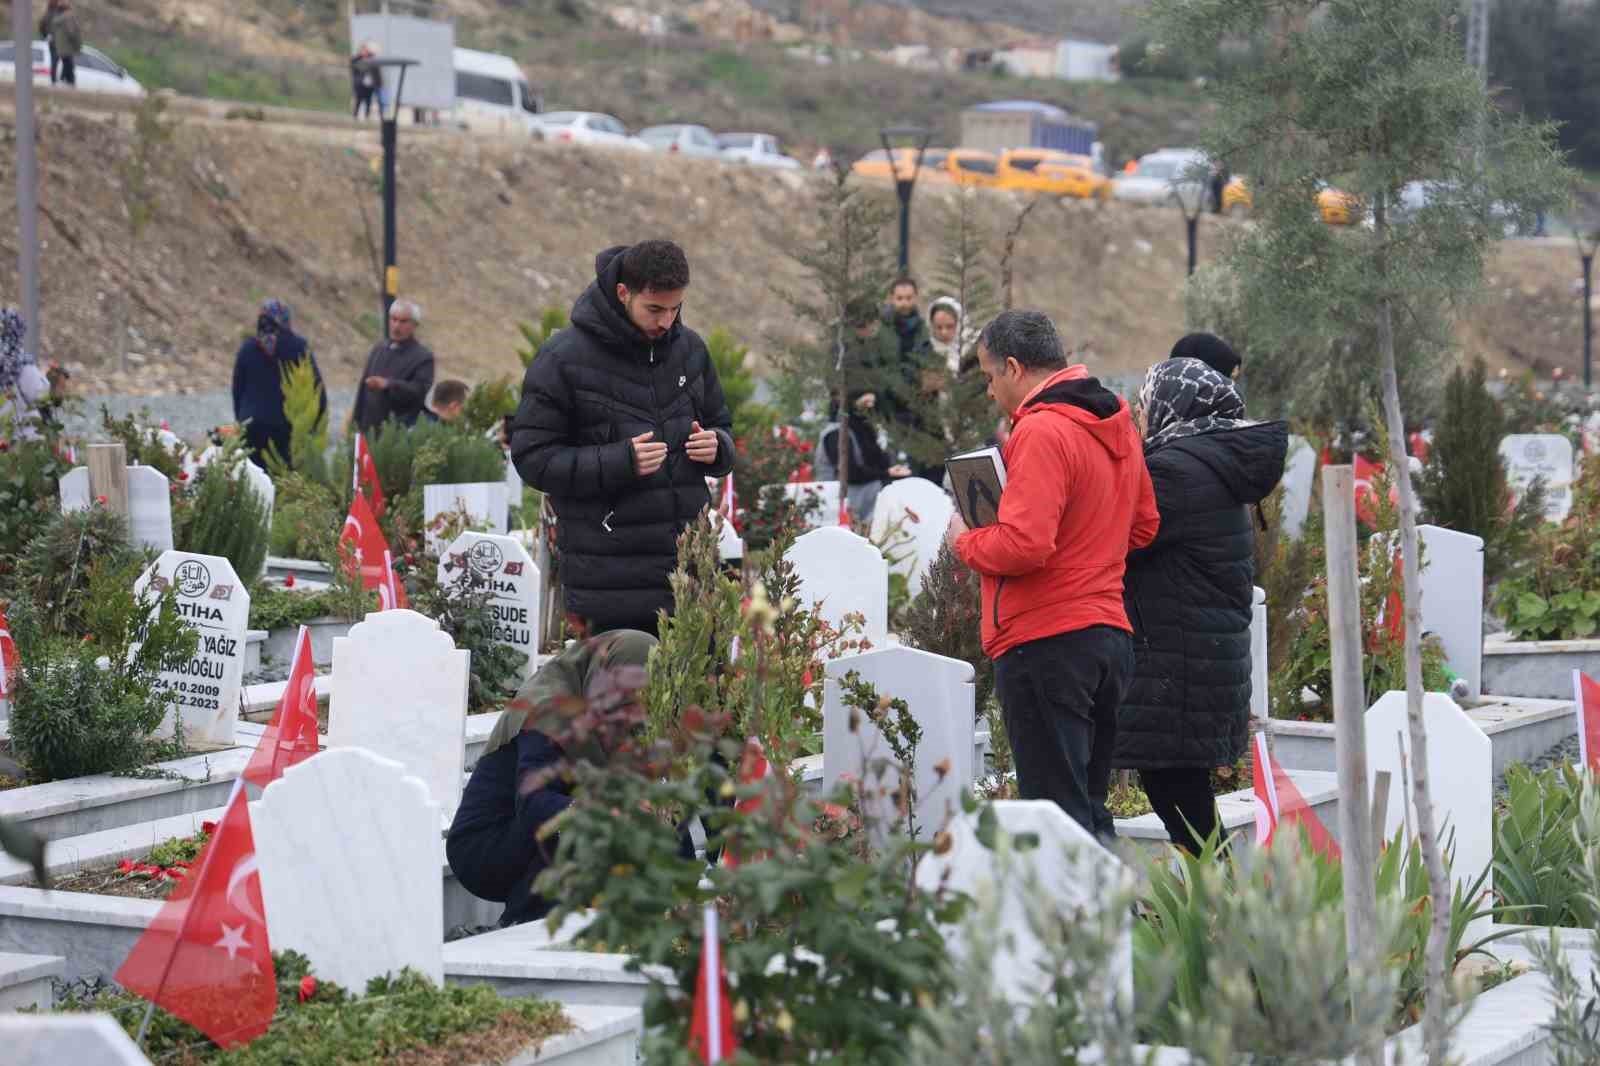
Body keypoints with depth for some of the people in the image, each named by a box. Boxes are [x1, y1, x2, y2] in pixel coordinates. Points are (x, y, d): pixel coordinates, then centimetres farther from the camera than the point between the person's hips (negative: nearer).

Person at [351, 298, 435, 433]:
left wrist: (388, 384, -29)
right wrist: (356, 422, 17)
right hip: (369, 428, 6)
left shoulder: (423, 357, -3)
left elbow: (419, 391, -16)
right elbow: (363, 387, 20)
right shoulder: (378, 349, 18)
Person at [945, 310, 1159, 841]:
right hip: (1110, 633, 9)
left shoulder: (1041, 432, -15)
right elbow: (1142, 526, 22)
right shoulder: (1118, 423, 13)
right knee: (1089, 810, 15)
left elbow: (1024, 545, -22)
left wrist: (965, 541, -5)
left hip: (1046, 642, -9)